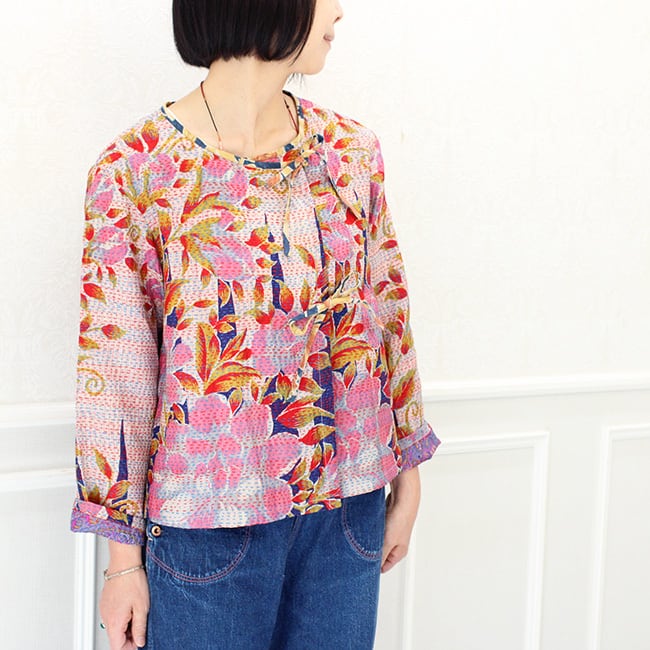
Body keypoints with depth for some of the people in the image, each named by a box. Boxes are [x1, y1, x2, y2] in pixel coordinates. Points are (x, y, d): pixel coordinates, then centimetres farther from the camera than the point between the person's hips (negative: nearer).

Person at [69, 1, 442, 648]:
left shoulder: (351, 150, 0)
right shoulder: (132, 170, -12)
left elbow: (388, 314, 8)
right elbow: (114, 370, -9)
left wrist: (407, 478, 11)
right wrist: (123, 560, -5)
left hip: (348, 506, 4)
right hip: (208, 518, -4)